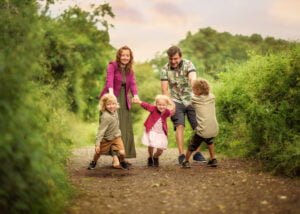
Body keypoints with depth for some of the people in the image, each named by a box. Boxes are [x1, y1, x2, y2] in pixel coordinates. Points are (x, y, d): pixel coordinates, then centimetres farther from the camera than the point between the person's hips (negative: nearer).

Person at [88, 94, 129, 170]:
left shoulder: (114, 111, -11)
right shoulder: (106, 117, -32)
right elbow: (101, 130, -30)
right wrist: (97, 144, -29)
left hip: (116, 136, 5)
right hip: (106, 138, -5)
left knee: (122, 152, -9)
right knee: (98, 151, 14)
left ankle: (122, 162, 24)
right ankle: (94, 162, 45)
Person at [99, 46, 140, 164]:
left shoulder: (130, 71, 11)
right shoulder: (112, 66, -5)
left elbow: (133, 83, -7)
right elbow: (109, 79, -23)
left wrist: (135, 95, -28)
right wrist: (111, 93, -43)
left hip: (124, 101, 6)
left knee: (125, 129, 4)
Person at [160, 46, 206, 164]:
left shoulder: (188, 64, -9)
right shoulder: (165, 69, -4)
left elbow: (193, 78, -27)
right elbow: (164, 89, -5)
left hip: (190, 100, 0)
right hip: (176, 101, 0)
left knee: (197, 127, -2)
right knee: (180, 126, -14)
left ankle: (197, 153, 12)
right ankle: (181, 155, -14)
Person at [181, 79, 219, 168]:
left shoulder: (194, 99, -4)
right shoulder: (212, 97, 7)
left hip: (202, 130, -5)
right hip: (214, 130, 5)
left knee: (192, 146, 17)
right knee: (210, 141, 36)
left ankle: (186, 161, 29)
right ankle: (213, 160, 35)